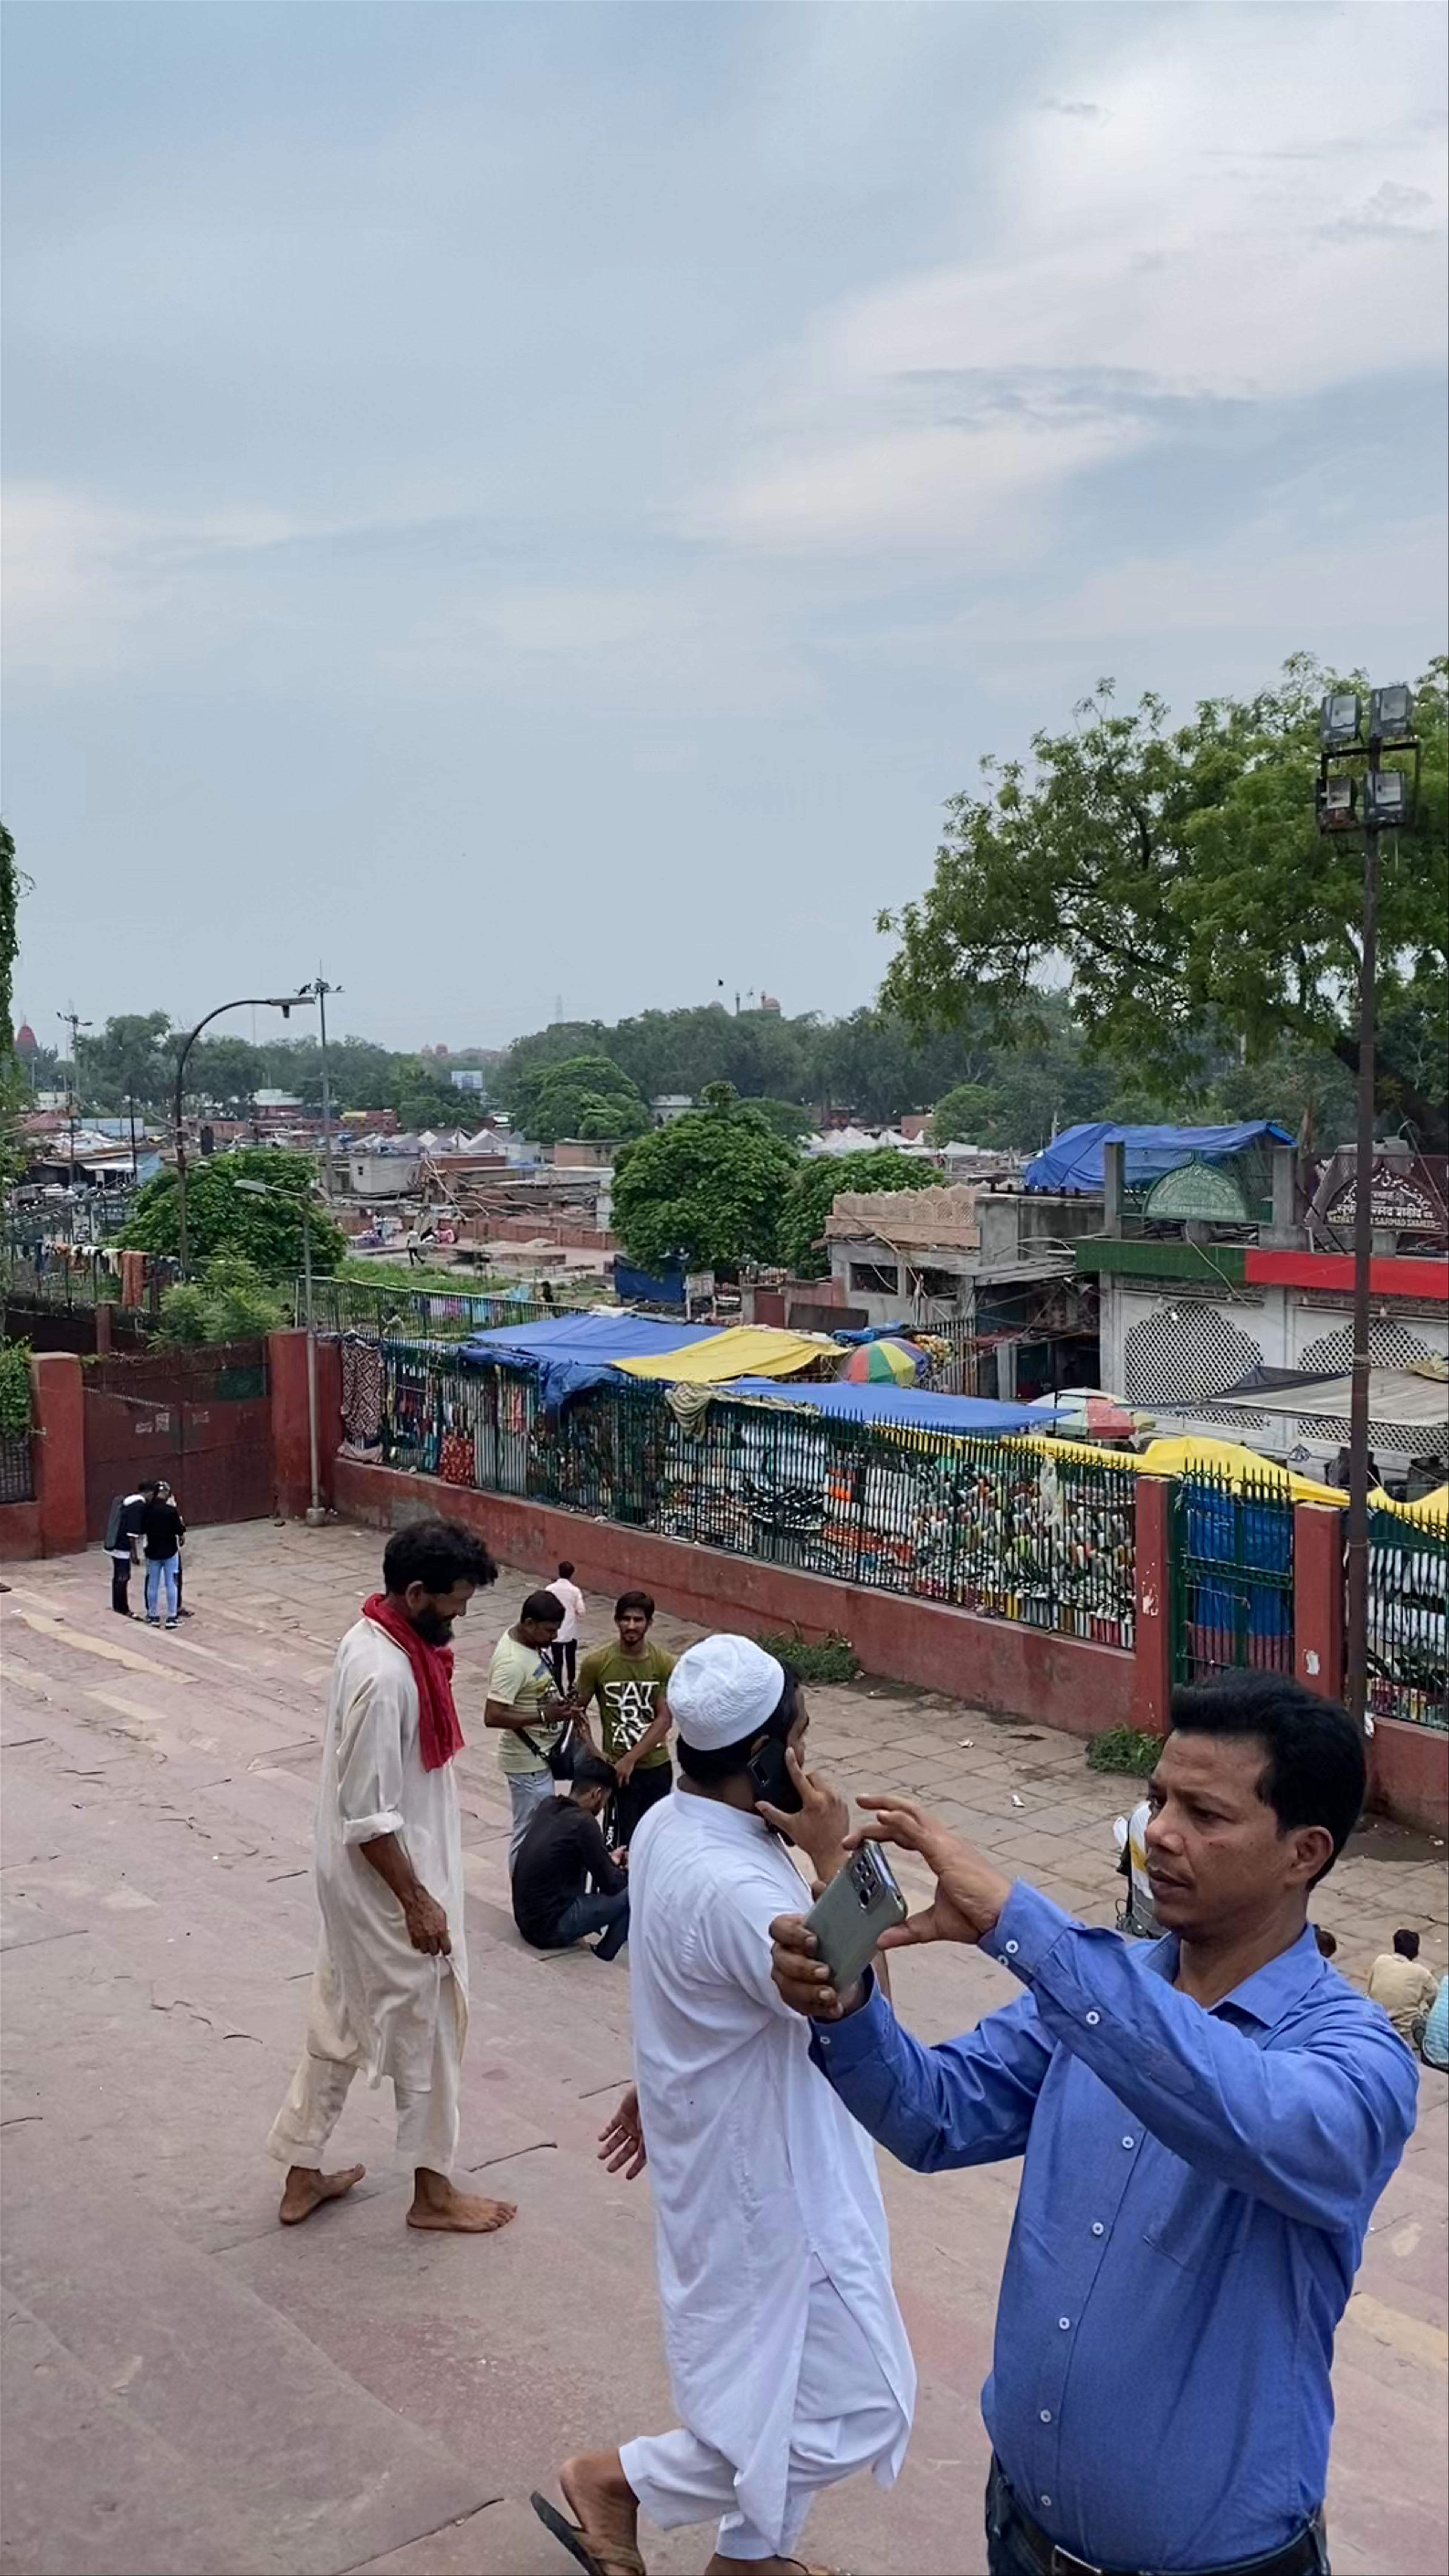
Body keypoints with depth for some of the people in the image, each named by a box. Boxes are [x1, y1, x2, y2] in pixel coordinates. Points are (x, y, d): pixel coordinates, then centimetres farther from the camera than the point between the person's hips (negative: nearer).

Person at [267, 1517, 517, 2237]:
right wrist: (417, 1901, -19)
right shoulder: (385, 1677, -30)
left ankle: (303, 2176, 33)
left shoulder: (373, 1639, 1)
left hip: (358, 1879, 9)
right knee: (427, 2026, 8)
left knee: (340, 2022, 20)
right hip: (385, 1883, -9)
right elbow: (368, 1816, -26)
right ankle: (433, 2191, 25)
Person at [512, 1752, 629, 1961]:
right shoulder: (583, 1823, -20)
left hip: (524, 1916, 8)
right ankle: (603, 1956, 5)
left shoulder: (547, 1806, 2)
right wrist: (624, 1870, 10)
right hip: (549, 1928, -8)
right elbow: (611, 1885, -10)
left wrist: (608, 1859, 21)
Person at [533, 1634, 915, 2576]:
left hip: (730, 2146, 10)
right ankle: (614, 2479, 16)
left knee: (783, 2366, 26)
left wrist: (658, 2087, 24)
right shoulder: (732, 1887, -35)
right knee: (853, 2409, 6)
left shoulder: (668, 1825, -4)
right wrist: (834, 1857, -27)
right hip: (767, 2174, -10)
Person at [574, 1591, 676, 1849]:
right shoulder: (597, 1663, -10)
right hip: (618, 1769, -2)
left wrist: (631, 1758, -18)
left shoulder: (665, 1664, -7)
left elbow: (665, 1719, -10)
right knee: (624, 1842, -2)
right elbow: (579, 1709, 2)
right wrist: (593, 1752, -9)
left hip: (658, 1768, 2)